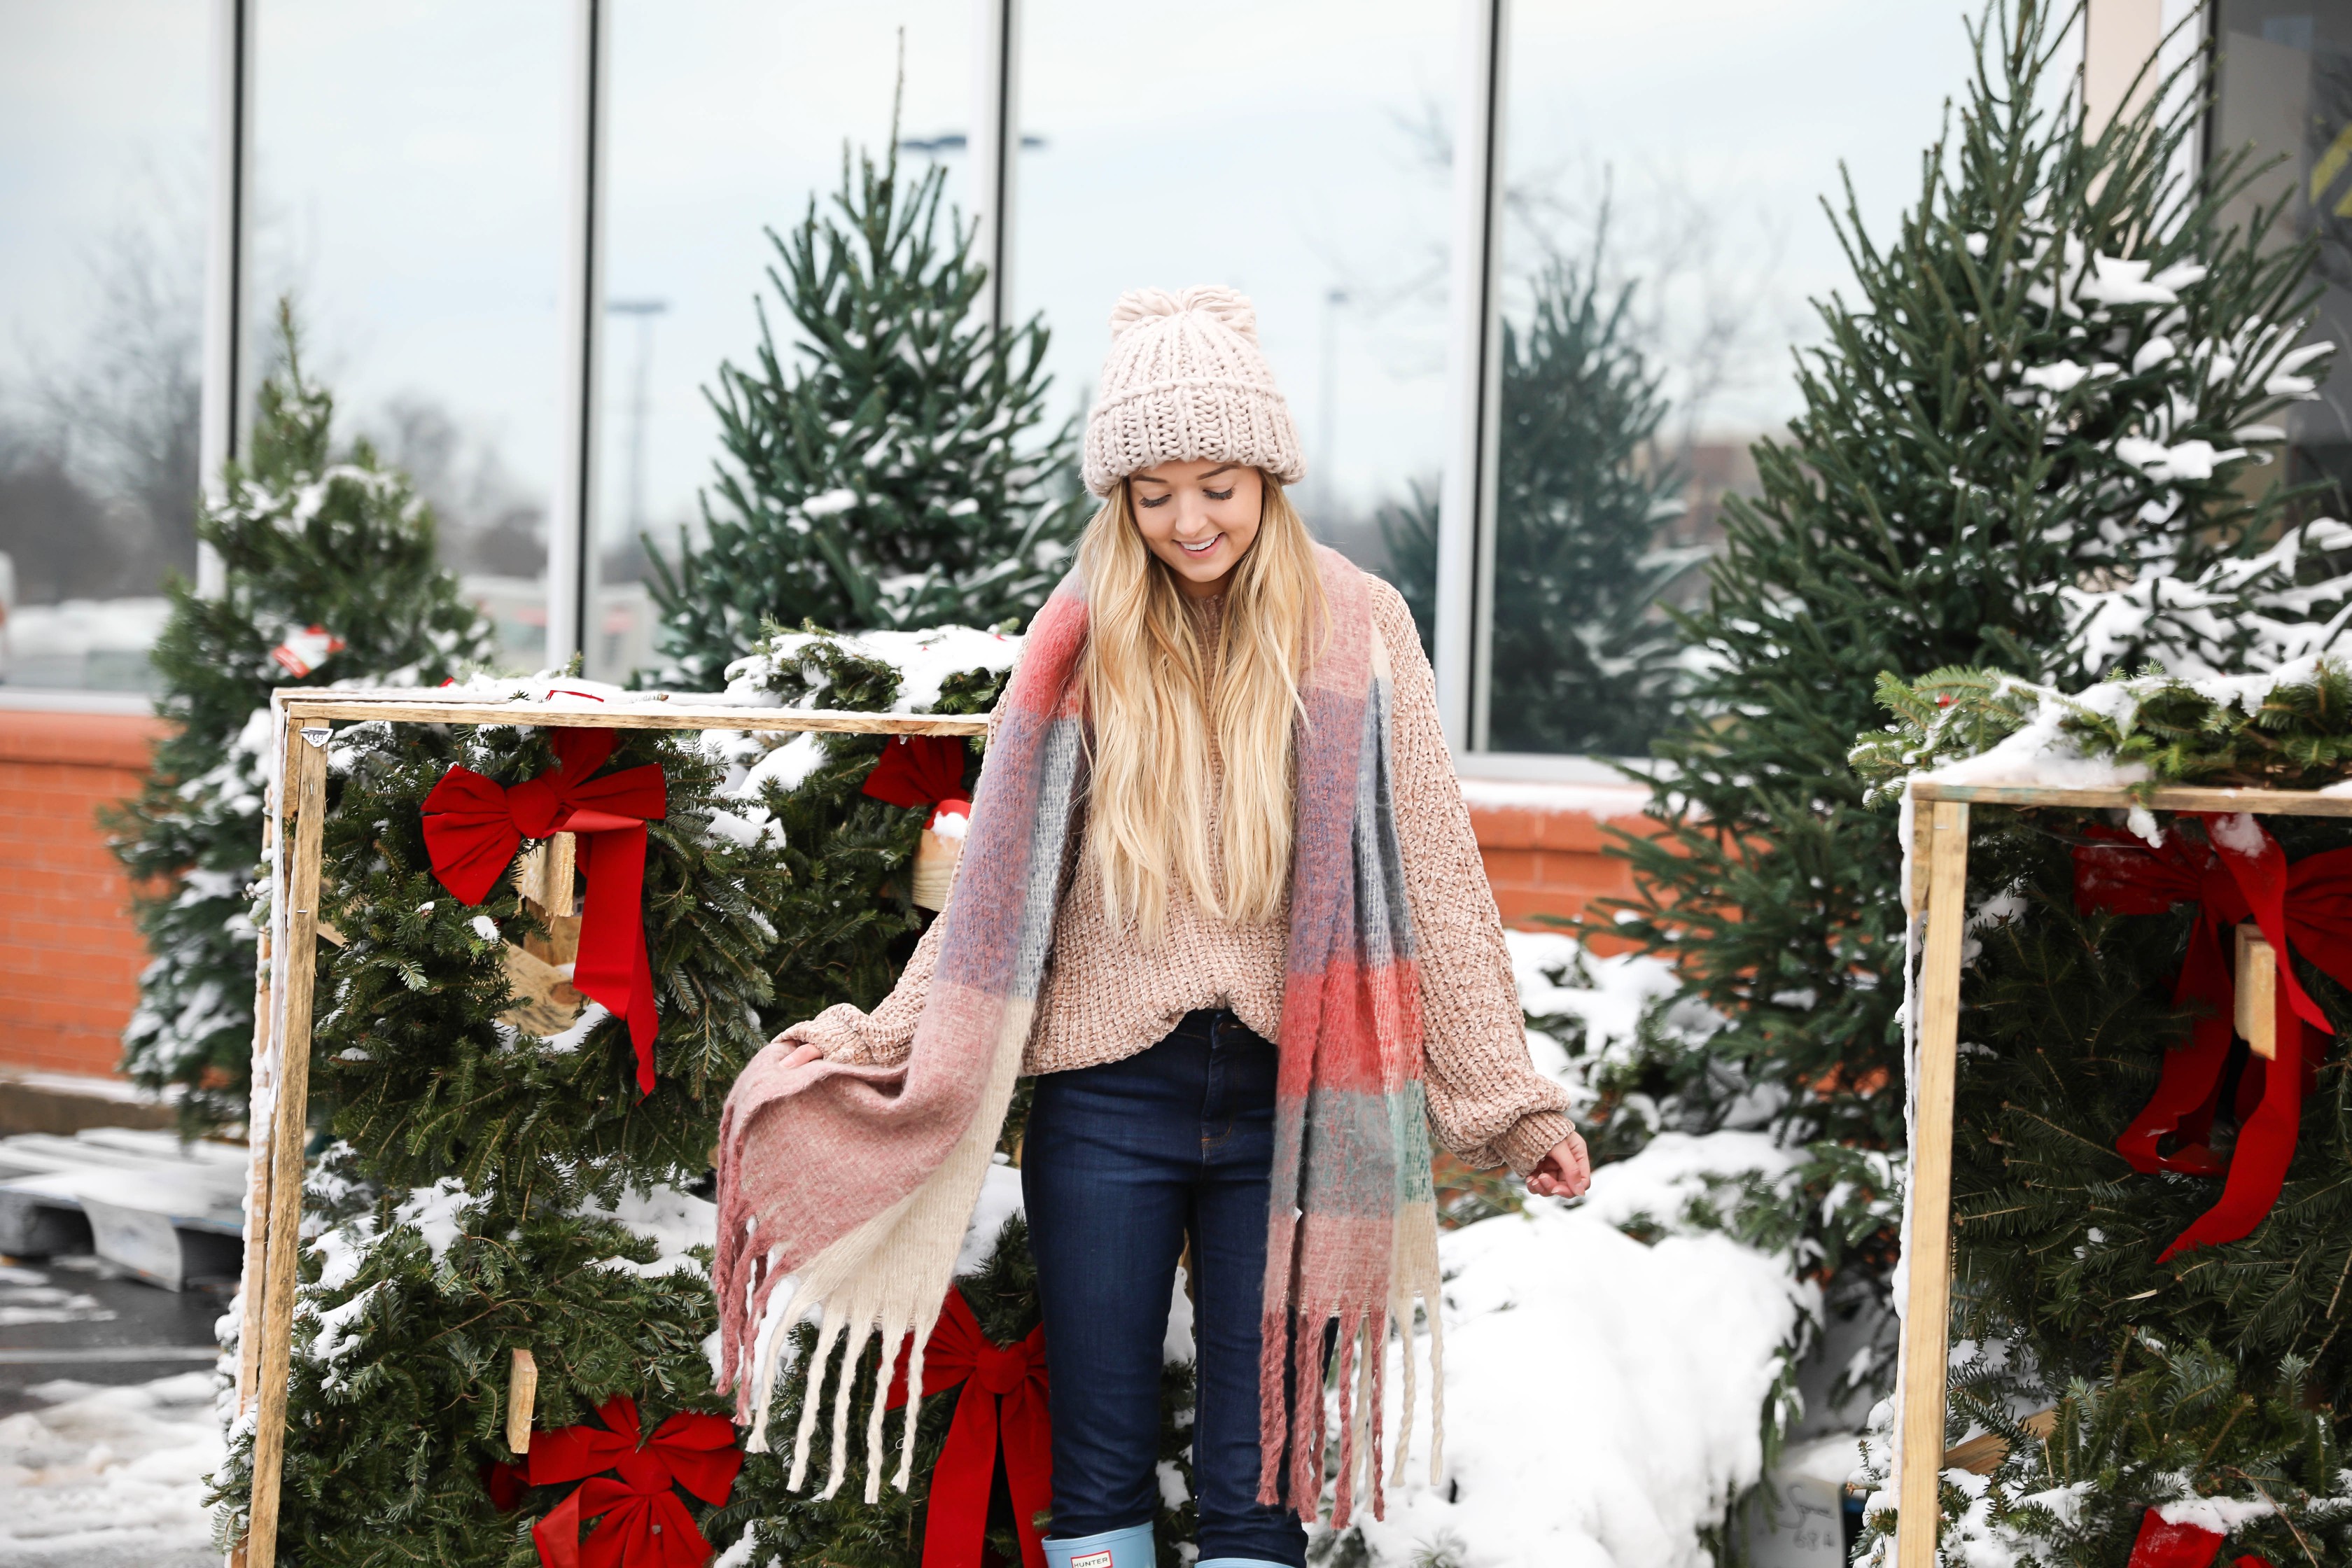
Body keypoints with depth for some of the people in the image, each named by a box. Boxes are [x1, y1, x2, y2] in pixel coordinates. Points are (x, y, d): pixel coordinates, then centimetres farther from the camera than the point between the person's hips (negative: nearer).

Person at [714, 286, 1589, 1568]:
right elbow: (999, 881, 9)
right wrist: (881, 1040, 3)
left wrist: (1510, 1098, 0)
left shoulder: (1355, 630, 0)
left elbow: (1433, 877, 2)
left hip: (1288, 1100, -1)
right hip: (1108, 1093, 1)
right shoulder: (1083, 641, 4)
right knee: (1099, 1463, 7)